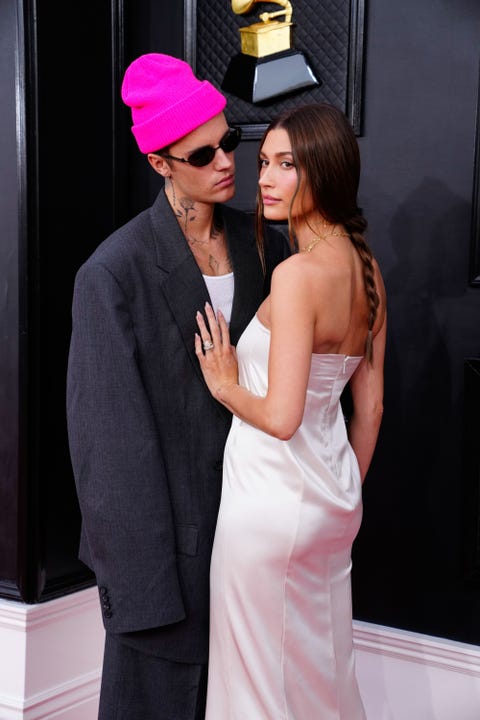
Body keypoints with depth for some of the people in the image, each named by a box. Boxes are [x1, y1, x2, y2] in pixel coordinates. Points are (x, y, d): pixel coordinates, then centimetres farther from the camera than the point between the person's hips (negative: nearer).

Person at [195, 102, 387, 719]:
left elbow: (281, 417, -26)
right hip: (332, 495, 8)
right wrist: (346, 492, 18)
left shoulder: (298, 274, -23)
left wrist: (225, 385, -7)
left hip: (275, 498, -8)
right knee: (322, 658, 22)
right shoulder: (366, 267, 3)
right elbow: (370, 405, 9)